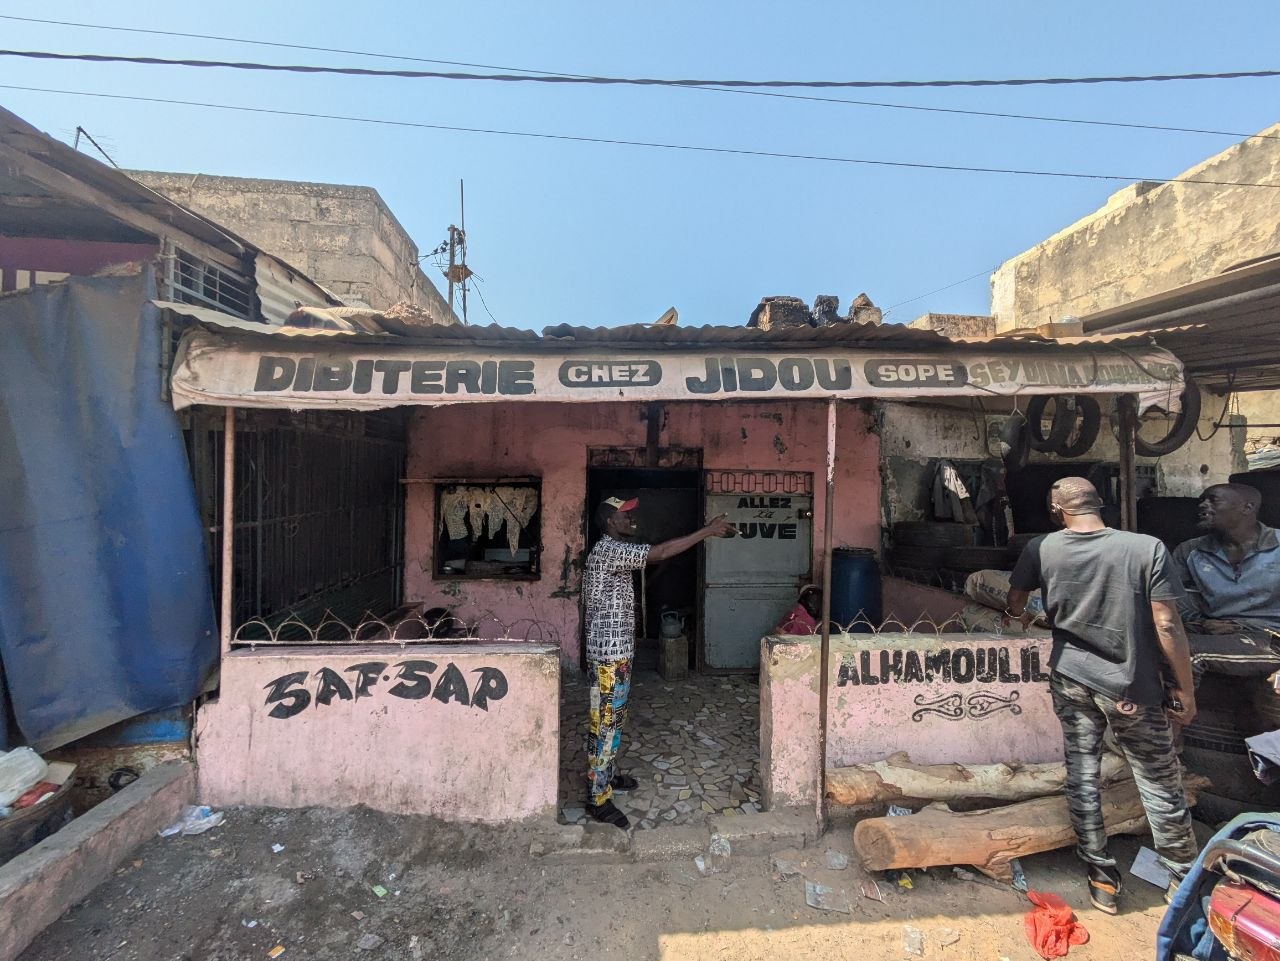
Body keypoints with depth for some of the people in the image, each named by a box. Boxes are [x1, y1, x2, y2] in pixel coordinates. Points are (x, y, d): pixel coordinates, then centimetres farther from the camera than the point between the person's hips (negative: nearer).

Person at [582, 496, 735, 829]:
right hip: (609, 653, -11)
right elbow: (660, 552, -28)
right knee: (605, 722, 0)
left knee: (614, 718, 22)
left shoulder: (612, 551, 14)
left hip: (615, 650, 11)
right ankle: (598, 799, 12)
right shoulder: (609, 549, -21)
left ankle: (606, 774, 39)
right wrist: (707, 530, -26)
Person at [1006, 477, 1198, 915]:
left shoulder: (1041, 549, -8)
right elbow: (1167, 626, -14)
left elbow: (1014, 606, 6)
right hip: (1131, 687, -1)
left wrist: (1025, 617, 30)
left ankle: (1102, 879, 25)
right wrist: (1184, 688, -1)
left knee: (1082, 777, 13)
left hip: (1071, 681, 2)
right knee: (1160, 785, 16)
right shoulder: (1148, 548, -15)